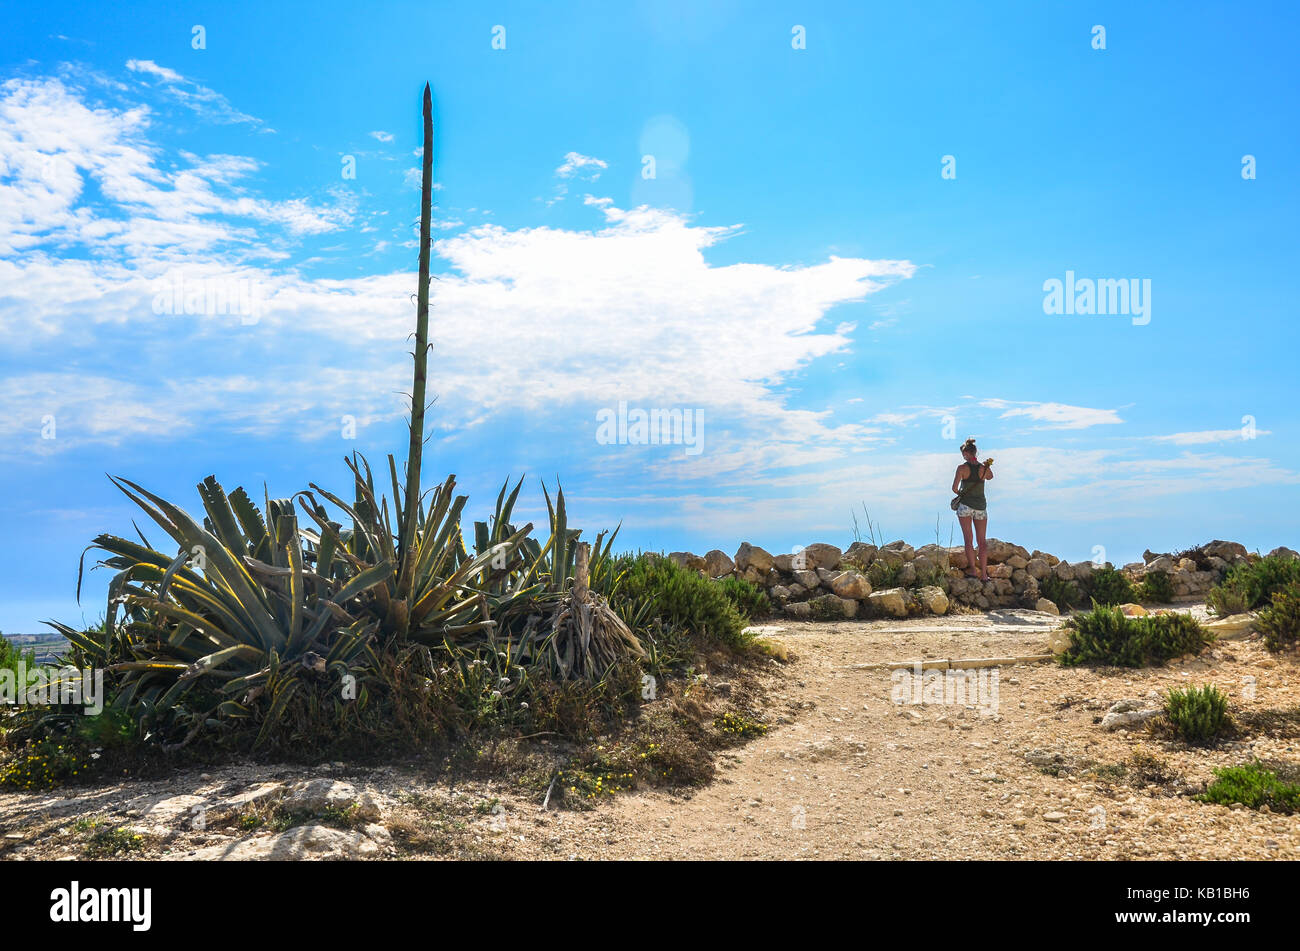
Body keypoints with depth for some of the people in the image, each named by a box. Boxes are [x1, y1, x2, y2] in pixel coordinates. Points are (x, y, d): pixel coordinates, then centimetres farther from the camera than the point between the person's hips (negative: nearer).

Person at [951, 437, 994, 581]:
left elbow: (954, 487, -13)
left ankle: (972, 569, -6)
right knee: (982, 541, 6)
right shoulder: (984, 468, -1)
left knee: (968, 539, 2)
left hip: (965, 505, -3)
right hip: (981, 506, 3)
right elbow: (990, 477, 22)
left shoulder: (962, 468, -9)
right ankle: (983, 573, 2)